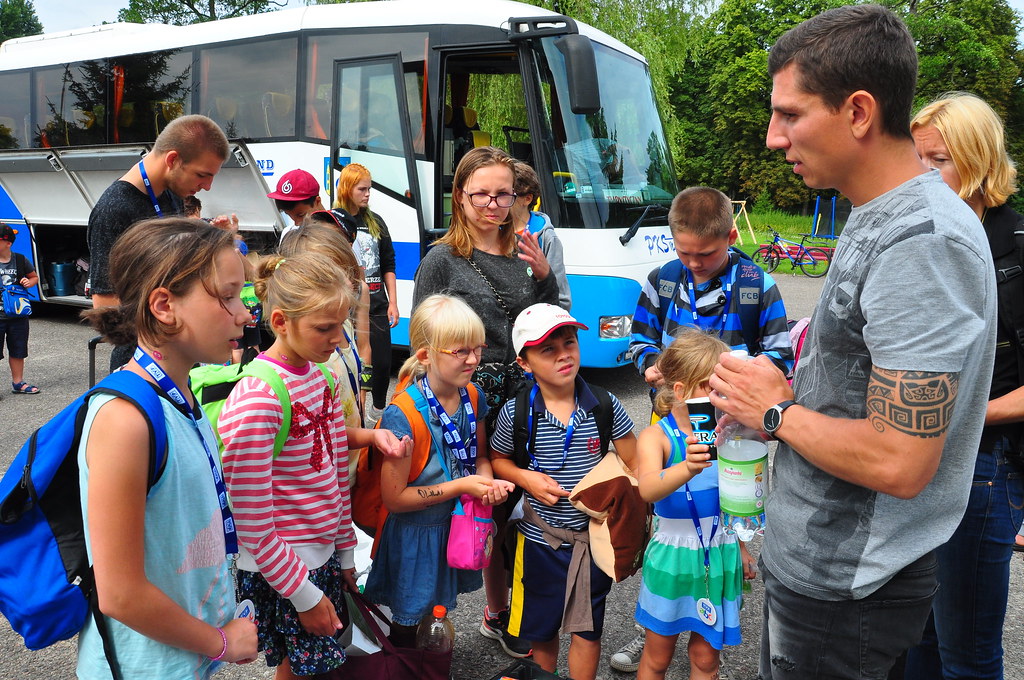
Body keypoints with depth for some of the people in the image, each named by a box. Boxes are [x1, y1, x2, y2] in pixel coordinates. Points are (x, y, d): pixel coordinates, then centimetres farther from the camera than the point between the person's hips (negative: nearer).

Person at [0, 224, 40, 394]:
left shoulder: (20, 260, 1)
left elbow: (34, 277, 16)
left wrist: (29, 282, -6)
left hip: (18, 315, 3)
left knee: (17, 351, 14)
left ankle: (18, 383, 27)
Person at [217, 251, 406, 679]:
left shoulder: (323, 376, 1)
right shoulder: (257, 399, -25)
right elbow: (252, 520, -21)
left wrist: (345, 552, 13)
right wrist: (304, 594, -15)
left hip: (323, 556, 7)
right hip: (279, 568, -7)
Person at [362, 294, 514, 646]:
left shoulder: (472, 396, -8)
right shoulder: (402, 415, -29)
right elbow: (394, 497, -24)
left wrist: (487, 481, -16)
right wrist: (462, 486, -26)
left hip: (457, 525, 6)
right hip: (414, 536, -6)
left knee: (437, 608, 26)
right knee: (408, 620, 16)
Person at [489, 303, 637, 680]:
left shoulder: (605, 407, -11)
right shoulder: (515, 414, -13)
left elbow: (633, 466, -2)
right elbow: (498, 461, 4)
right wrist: (526, 478, -15)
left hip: (594, 535, 0)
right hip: (538, 539, 0)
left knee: (587, 630, 12)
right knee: (541, 629, 18)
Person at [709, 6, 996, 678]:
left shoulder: (923, 244, -26)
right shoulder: (877, 220, 6)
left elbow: (899, 463, -30)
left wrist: (775, 411, -16)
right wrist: (791, 394, 1)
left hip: (844, 590, -9)